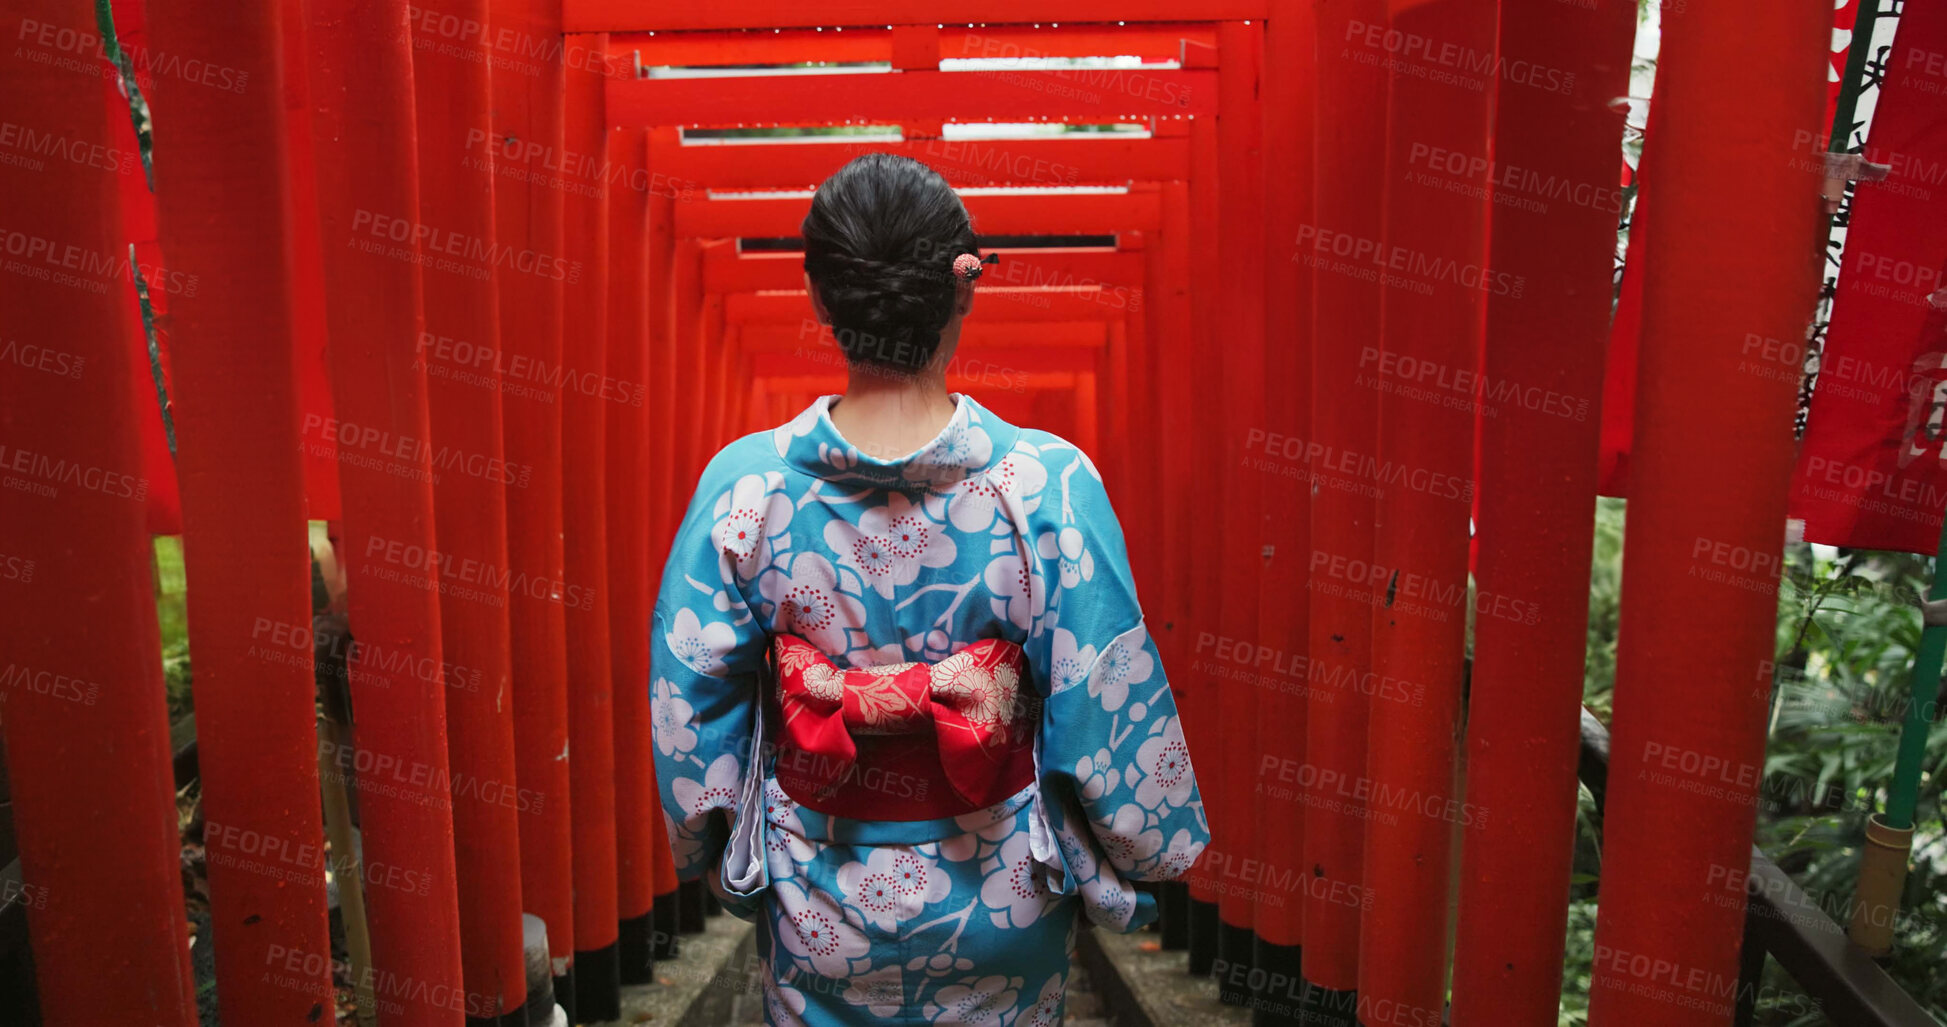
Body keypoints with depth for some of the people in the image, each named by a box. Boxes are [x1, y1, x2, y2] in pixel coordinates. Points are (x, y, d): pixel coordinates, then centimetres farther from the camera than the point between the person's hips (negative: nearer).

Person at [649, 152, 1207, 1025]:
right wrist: (1143, 854, 3)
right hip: (999, 908, 0)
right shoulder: (1048, 484, -21)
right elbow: (1110, 700, -14)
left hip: (818, 905, 1)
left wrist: (713, 851, 11)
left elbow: (688, 697, -6)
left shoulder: (743, 486, -16)